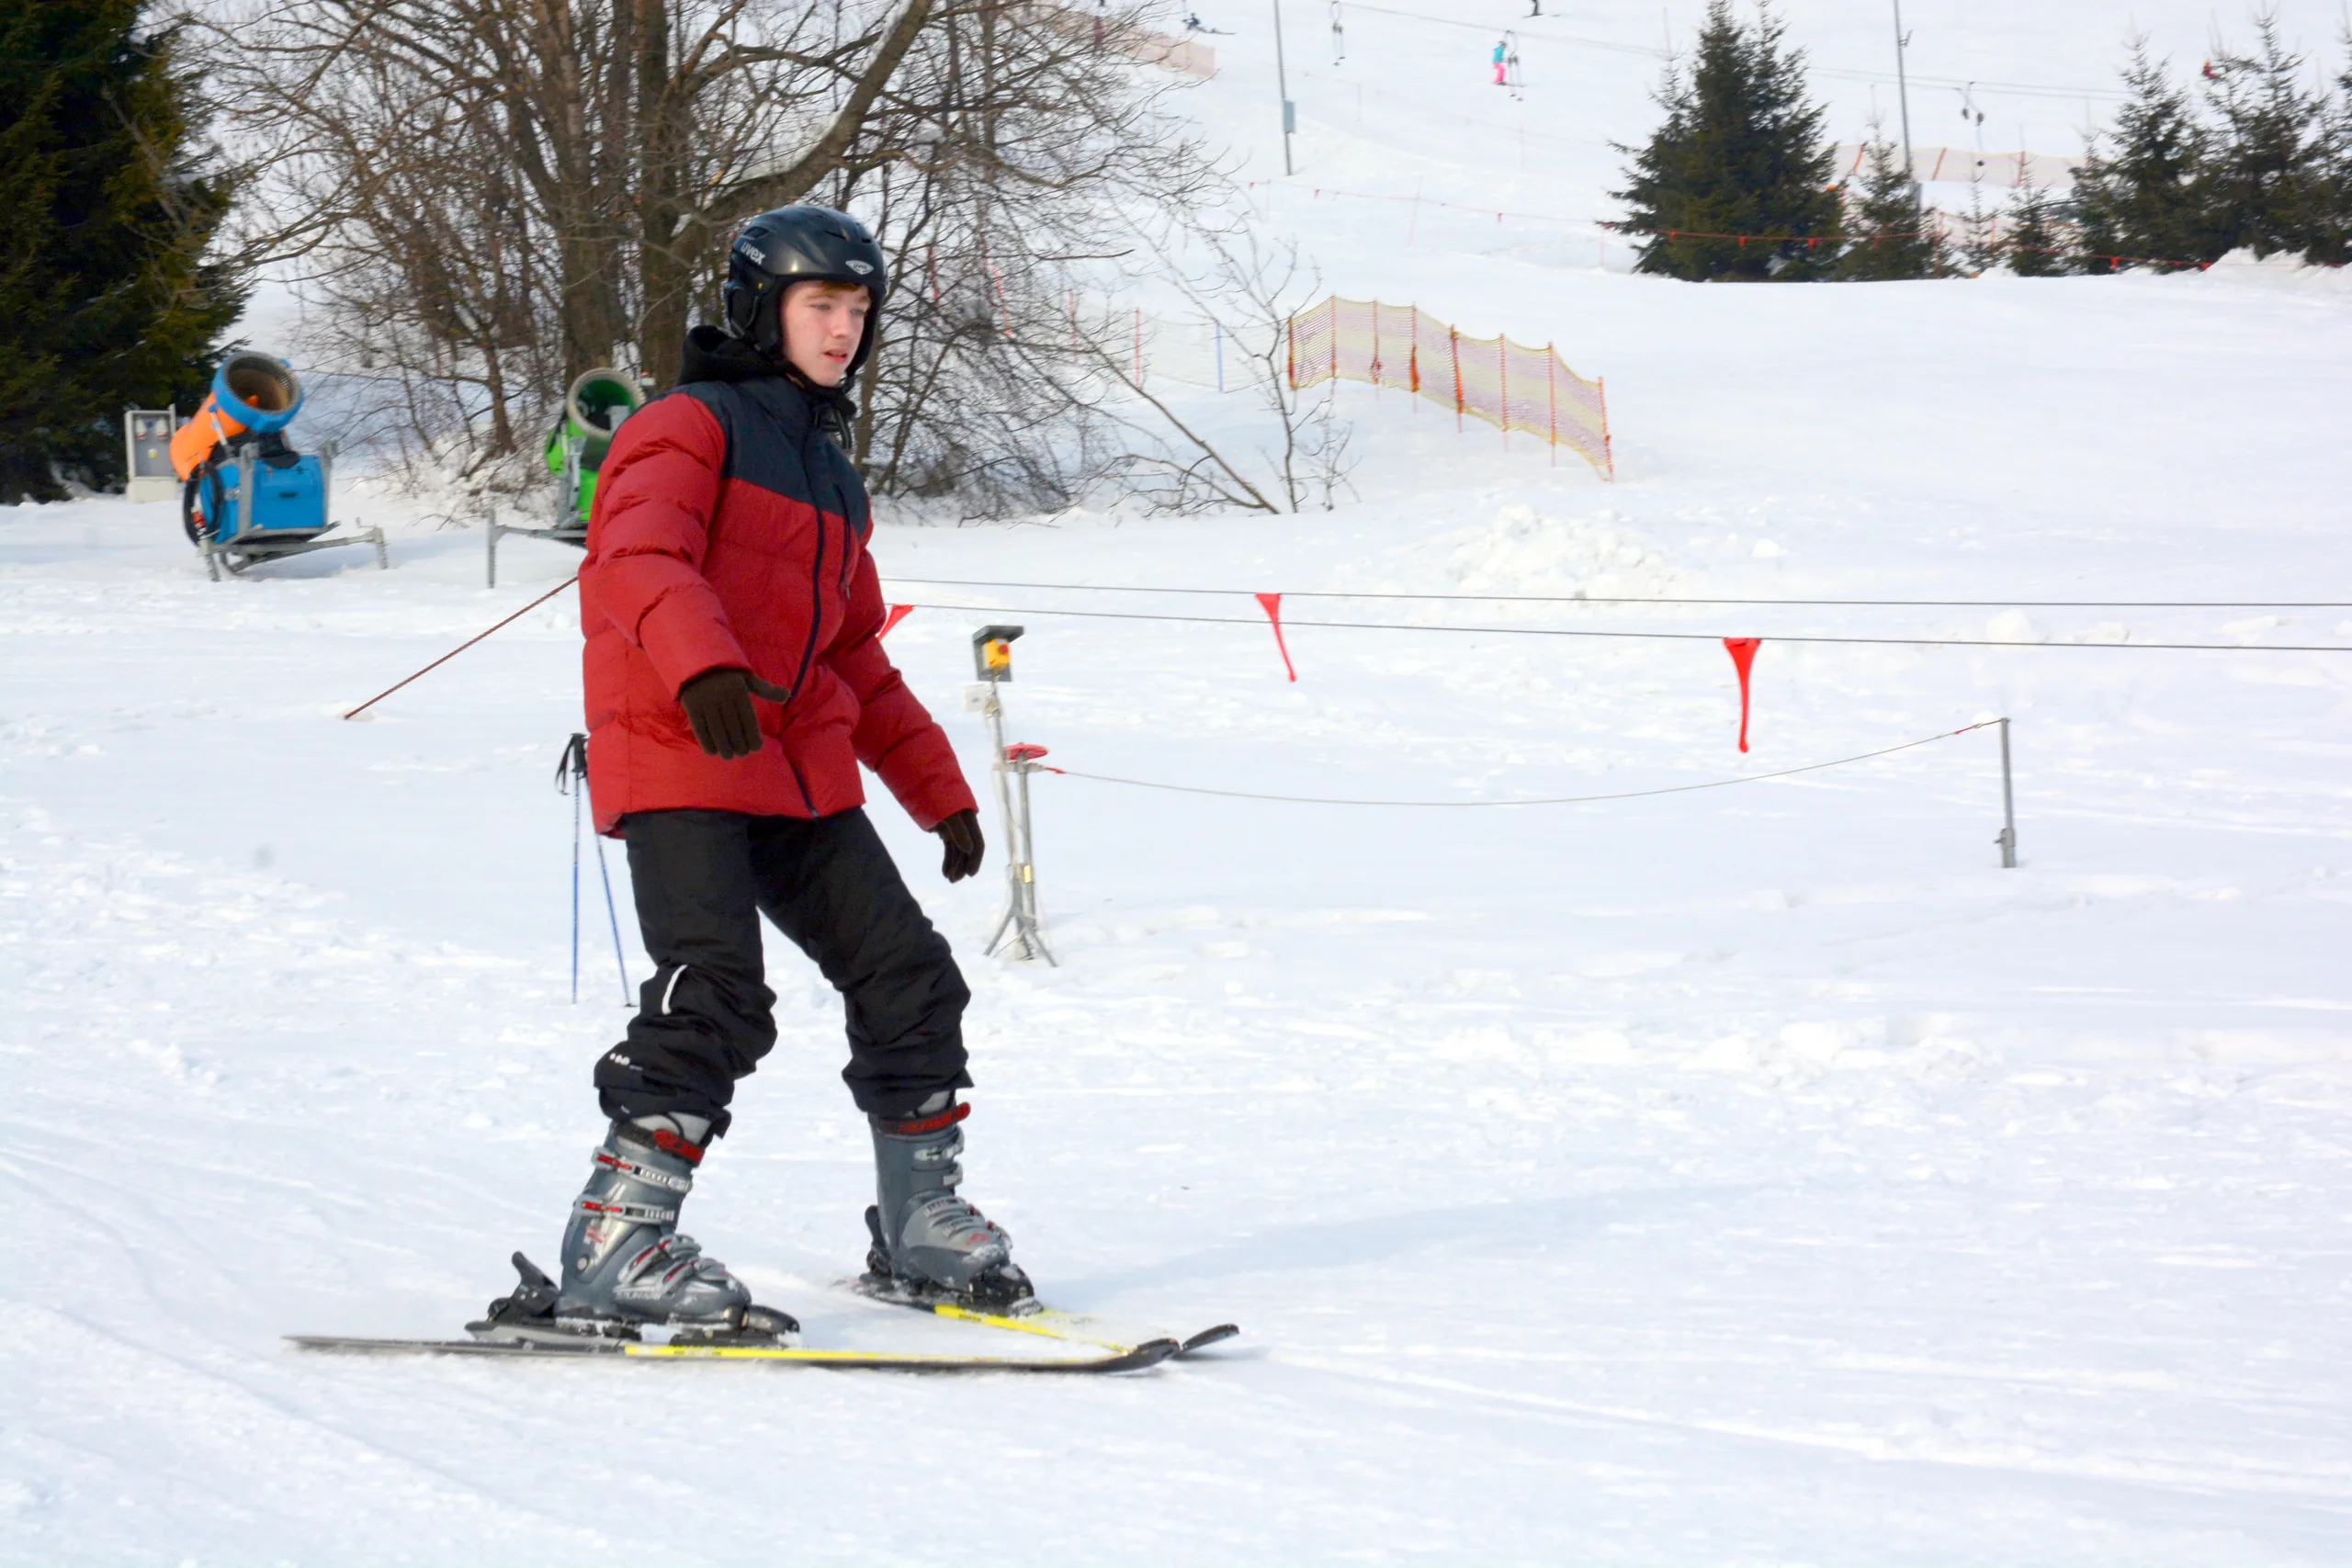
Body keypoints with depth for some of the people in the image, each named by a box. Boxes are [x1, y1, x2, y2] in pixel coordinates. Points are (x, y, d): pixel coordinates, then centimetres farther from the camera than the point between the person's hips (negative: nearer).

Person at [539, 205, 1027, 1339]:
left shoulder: (829, 477, 26)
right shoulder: (691, 428, 0)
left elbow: (856, 658, 32)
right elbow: (638, 558, -20)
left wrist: (940, 790, 27)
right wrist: (703, 664, -39)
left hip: (800, 772, 8)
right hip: (677, 763, -8)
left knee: (909, 978, 4)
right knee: (717, 997, -22)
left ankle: (921, 1224, 18)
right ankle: (610, 1252, -21)